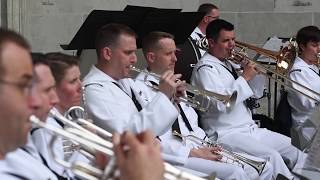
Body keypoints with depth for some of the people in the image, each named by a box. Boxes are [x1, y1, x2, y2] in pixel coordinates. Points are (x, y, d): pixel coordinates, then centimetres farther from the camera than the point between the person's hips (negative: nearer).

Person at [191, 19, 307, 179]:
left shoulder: (227, 64, 17)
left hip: (249, 128, 9)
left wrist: (256, 72, 5)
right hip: (226, 134, -9)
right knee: (272, 157, -29)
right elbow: (220, 103, -25)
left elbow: (252, 94, 24)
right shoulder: (205, 68, -9)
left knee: (294, 149, -1)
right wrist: (245, 77, -18)